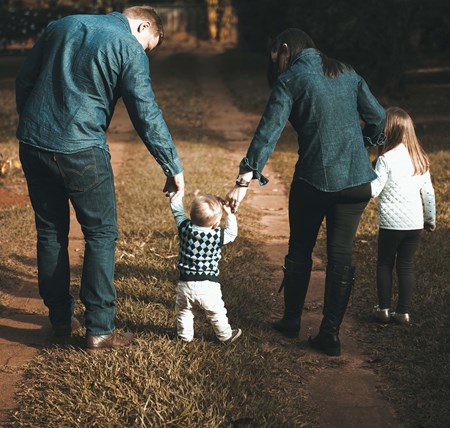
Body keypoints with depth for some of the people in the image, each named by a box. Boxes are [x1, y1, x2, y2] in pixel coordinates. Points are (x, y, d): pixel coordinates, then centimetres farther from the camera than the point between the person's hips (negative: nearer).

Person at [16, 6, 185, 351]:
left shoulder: (62, 26, 14)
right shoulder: (130, 48, -3)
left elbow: (23, 81, 16)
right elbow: (147, 116, -8)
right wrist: (174, 168, -2)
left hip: (32, 145, 6)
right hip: (80, 151, -6)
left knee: (50, 232, 16)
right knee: (101, 234, 6)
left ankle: (60, 320, 25)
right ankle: (99, 330, 6)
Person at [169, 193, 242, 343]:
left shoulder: (185, 228, -12)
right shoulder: (217, 236, -16)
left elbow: (177, 210, 5)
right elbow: (232, 233, 4)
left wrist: (176, 195, 19)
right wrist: (230, 214, 8)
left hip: (185, 284, 2)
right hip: (208, 286, -2)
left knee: (184, 310, 24)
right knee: (216, 312, 18)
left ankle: (185, 335, 37)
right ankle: (225, 335, 34)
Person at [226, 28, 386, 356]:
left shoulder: (290, 80, -6)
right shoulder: (347, 74, 9)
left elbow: (268, 132, -16)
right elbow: (378, 116, 13)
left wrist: (245, 180, -21)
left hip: (314, 180, -3)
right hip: (357, 180, 4)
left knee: (300, 252, 16)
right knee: (341, 256, 9)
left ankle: (292, 321, 29)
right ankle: (330, 335, 11)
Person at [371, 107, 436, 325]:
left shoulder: (386, 158, -13)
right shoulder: (420, 158, 5)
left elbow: (373, 190, -15)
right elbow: (428, 192, 11)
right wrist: (431, 219, 20)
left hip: (391, 223, -4)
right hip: (415, 224, 4)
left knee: (385, 264, 12)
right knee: (406, 266, 11)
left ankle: (384, 309, 14)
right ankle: (403, 312, 12)